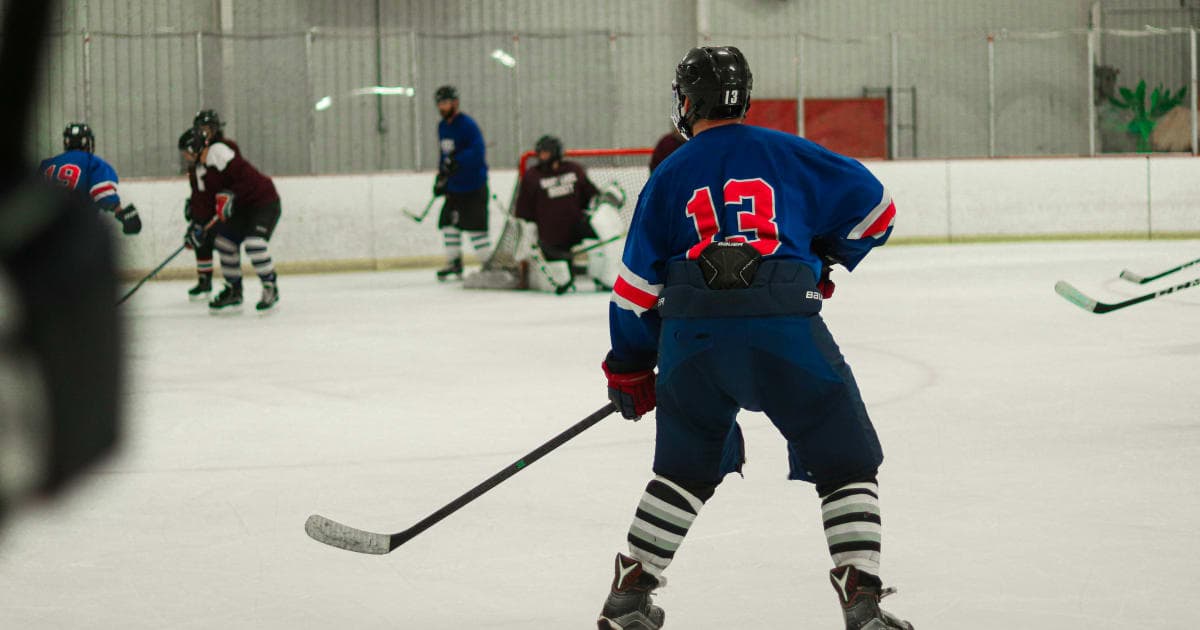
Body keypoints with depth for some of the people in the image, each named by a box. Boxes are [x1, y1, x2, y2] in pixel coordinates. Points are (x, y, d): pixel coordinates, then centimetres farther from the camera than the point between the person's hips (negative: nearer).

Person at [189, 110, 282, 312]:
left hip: (264, 202, -10)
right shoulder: (201, 166, 12)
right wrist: (197, 225, 10)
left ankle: (271, 288, -7)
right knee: (224, 241, 7)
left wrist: (230, 195, -32)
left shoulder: (219, 150, -20)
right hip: (242, 207, 10)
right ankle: (233, 291, 19)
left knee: (254, 243, -24)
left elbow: (245, 176, -29)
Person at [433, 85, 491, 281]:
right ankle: (454, 263, 21)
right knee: (448, 222, 10)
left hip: (474, 186, -9)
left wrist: (455, 162, -36)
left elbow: (477, 152, -28)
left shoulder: (467, 125, -16)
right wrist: (440, 178, 15)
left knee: (474, 226, -11)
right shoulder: (443, 126, 12)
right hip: (454, 187, 9)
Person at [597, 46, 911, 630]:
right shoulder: (788, 154, 12)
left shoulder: (669, 175, 16)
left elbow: (638, 284, 15)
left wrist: (629, 369, 26)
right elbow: (873, 207, 16)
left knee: (686, 466, 23)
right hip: (784, 327, -3)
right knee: (846, 462, 8)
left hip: (691, 332, 3)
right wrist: (825, 259, 33)